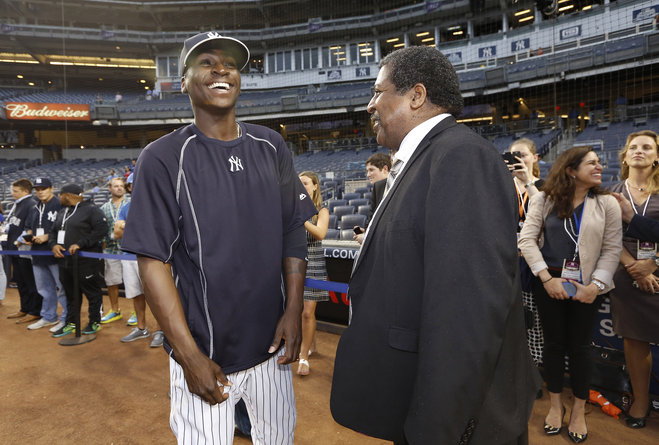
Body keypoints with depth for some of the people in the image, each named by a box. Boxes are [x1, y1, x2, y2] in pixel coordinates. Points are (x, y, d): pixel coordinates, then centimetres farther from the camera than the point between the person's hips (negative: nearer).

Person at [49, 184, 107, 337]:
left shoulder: (91, 209, -8)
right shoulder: (62, 212, 18)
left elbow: (101, 229, -18)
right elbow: (53, 231, 22)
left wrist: (80, 244, -22)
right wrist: (54, 244, 0)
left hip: (86, 261, -8)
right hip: (65, 261, 8)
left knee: (92, 293, 3)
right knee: (71, 294, 16)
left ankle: (95, 322, 17)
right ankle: (71, 323, 28)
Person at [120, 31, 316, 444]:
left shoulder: (271, 147, 2)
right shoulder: (163, 158, -10)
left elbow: (293, 232, 4)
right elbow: (153, 260, -11)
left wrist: (294, 310, -3)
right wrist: (189, 354, -13)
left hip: (272, 341, 4)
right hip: (203, 350, -3)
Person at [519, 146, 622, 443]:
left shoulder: (607, 203, 1)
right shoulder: (544, 200, -2)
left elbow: (612, 249, -2)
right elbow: (527, 239, -7)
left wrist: (595, 286, -12)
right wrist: (547, 278, -14)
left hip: (586, 286, 1)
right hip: (548, 282, 0)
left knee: (579, 346, 9)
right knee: (554, 343, 10)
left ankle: (579, 410, 27)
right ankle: (555, 405, 28)